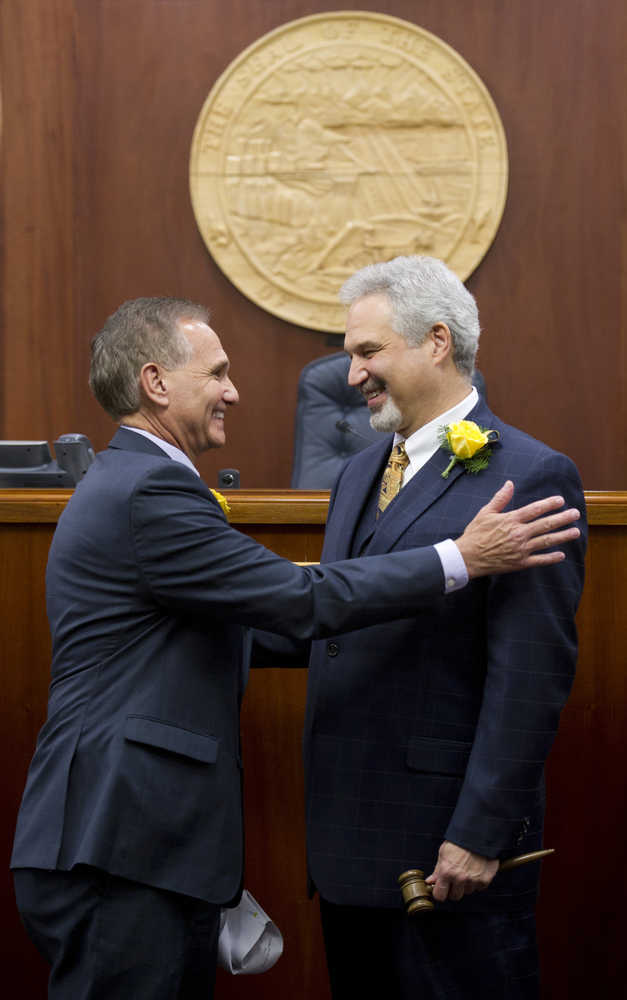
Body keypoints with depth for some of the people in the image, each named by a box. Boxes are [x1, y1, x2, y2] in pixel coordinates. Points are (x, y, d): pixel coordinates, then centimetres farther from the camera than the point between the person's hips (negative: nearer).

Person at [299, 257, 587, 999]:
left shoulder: (528, 478, -12)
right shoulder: (359, 473, 16)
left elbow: (531, 678, -17)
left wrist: (480, 834, -19)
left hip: (447, 837, -8)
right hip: (350, 838, 8)